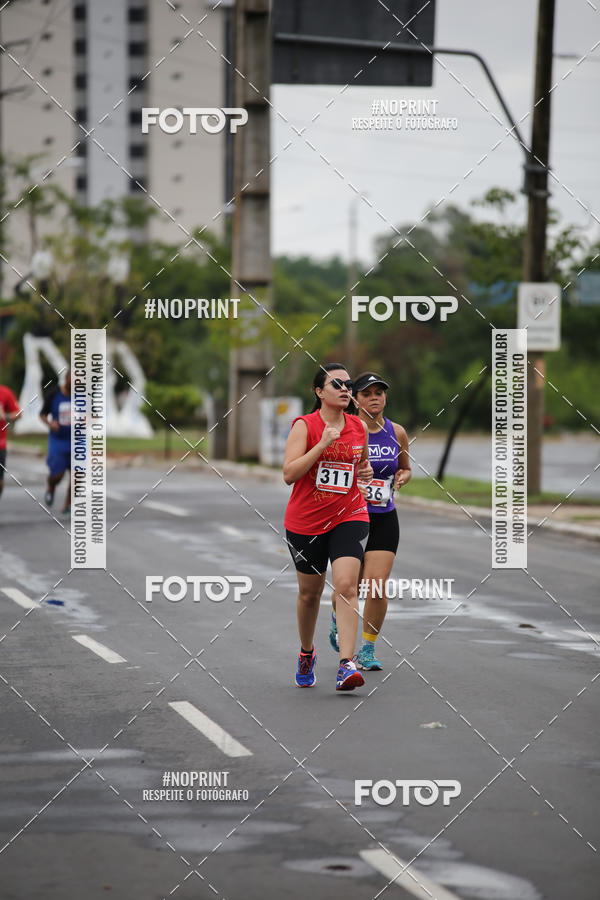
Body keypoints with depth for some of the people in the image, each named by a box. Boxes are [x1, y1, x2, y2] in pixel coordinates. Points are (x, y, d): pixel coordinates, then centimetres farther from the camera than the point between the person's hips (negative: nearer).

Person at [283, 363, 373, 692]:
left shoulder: (359, 427, 5)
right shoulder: (304, 425, -8)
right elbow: (289, 474, -18)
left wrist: (366, 470, 2)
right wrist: (322, 444, -24)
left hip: (349, 516, 2)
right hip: (305, 521, -1)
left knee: (346, 585, -18)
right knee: (309, 593, 12)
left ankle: (346, 664, -23)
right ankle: (306, 652, 39)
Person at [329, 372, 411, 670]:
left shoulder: (397, 433, 4)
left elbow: (406, 469, 20)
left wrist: (400, 478, -2)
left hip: (385, 520, 2)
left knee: (378, 586, -10)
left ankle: (368, 651, 6)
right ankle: (338, 621, 38)